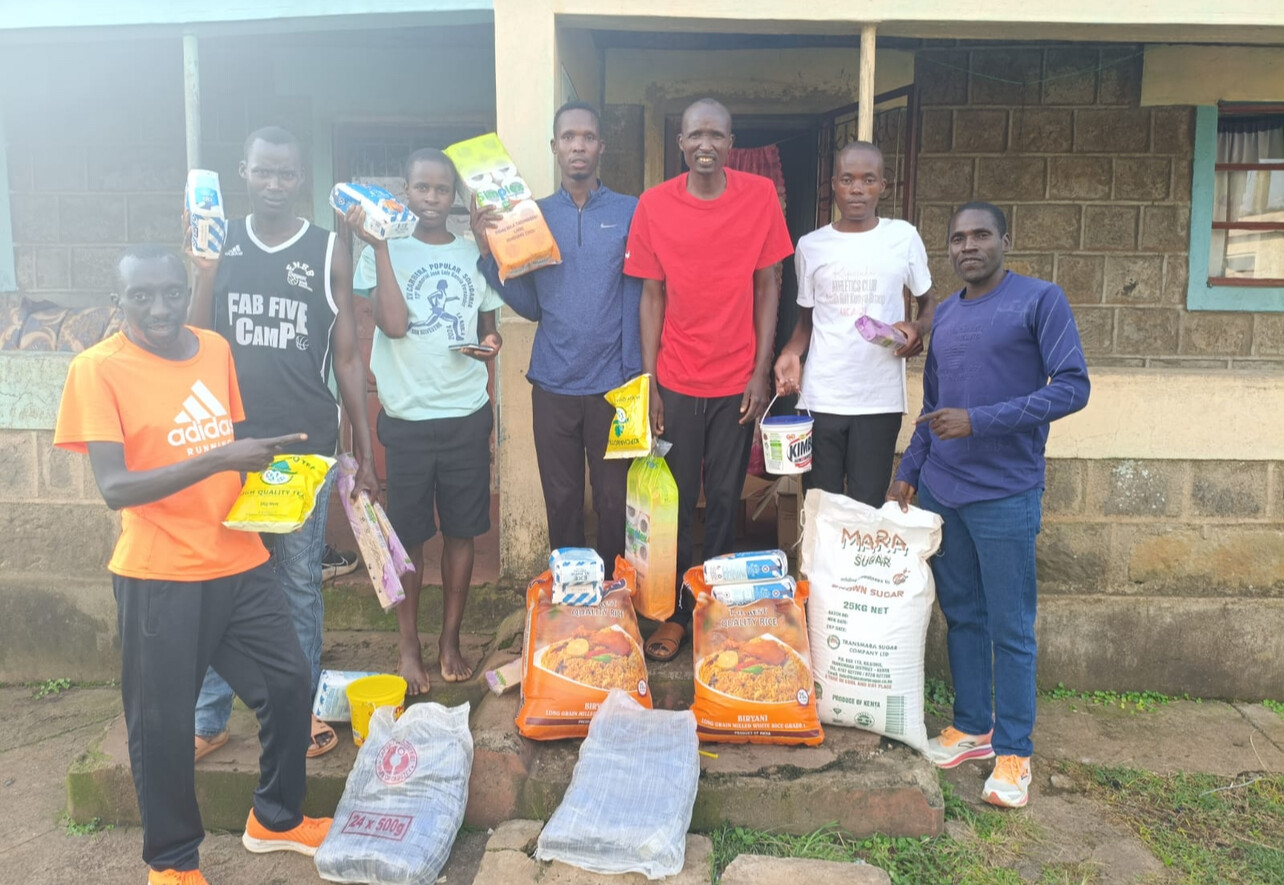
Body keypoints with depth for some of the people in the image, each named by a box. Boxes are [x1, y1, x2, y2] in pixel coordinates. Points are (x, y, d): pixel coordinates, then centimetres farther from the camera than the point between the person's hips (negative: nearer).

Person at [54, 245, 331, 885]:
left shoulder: (216, 350, 6)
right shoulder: (98, 369, -11)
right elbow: (114, 488, -19)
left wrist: (262, 465, -1)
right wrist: (219, 459, -29)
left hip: (240, 562, 6)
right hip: (159, 578, -5)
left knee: (289, 682, 11)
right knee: (163, 722, 7)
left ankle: (276, 818, 34)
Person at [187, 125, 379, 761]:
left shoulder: (328, 253, 2)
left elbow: (346, 358, 3)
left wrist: (365, 453, 1)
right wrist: (204, 273, -10)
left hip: (306, 447, -1)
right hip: (230, 442, 1)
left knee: (299, 583, 9)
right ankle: (208, 717, 22)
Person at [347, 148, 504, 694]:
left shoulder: (475, 255, 9)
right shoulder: (384, 251, 1)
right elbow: (393, 323, -15)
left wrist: (491, 342, -6)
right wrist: (379, 244, -14)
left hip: (468, 414, 2)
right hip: (407, 417, -2)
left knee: (461, 531, 8)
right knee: (408, 536, 5)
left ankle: (450, 639, 23)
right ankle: (409, 647, 19)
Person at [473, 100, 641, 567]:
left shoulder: (629, 213, 0)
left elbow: (635, 297, -2)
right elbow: (529, 305, 6)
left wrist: (633, 375, -10)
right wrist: (489, 252, -6)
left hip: (611, 383, -2)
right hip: (553, 384, 2)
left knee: (613, 500, 7)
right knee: (561, 501, 12)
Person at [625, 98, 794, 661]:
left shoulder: (760, 195, -2)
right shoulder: (654, 205, -2)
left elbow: (767, 286, 1)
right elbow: (652, 296, 1)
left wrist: (762, 371, -4)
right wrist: (649, 382, -2)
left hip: (737, 379, 0)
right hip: (676, 380, 0)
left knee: (725, 498, 9)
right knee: (675, 499, 6)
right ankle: (674, 612, 21)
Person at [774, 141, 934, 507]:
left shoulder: (904, 237, 2)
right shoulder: (811, 246, 5)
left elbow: (928, 305, 12)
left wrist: (918, 329, -11)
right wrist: (791, 353, -7)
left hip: (880, 399, -1)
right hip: (821, 398, 1)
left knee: (869, 508, 1)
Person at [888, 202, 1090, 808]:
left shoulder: (1041, 300, -6)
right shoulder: (945, 314, 13)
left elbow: (1072, 388, -13)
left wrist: (979, 421, -19)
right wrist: (908, 472, 12)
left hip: (1005, 495, -6)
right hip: (940, 491, 6)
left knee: (1010, 629, 2)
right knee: (962, 615, 14)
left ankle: (1014, 751, 15)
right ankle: (971, 727, 27)